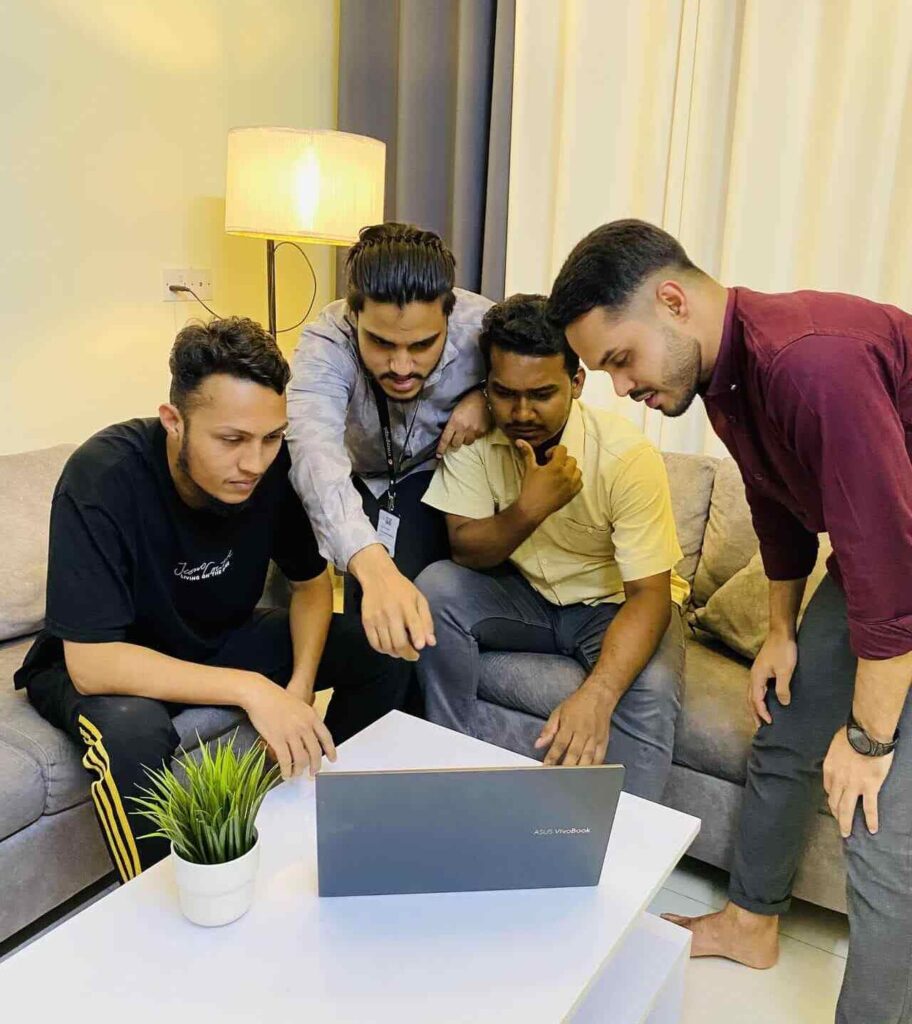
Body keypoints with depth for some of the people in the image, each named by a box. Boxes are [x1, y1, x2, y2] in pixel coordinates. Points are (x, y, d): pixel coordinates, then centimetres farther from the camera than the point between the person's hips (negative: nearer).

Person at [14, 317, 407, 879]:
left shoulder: (274, 465, -19)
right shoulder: (103, 476, -31)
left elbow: (312, 581, -5)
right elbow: (90, 661, -34)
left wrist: (299, 689, -21)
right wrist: (250, 689, -41)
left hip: (221, 639, 5)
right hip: (97, 664, -4)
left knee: (383, 650, -10)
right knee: (133, 727, -38)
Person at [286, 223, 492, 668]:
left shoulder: (483, 327, -29)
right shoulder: (326, 344, -34)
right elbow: (316, 454, -53)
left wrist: (489, 396, -30)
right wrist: (375, 570, -71)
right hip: (362, 477, 1)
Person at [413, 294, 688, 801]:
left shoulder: (627, 455, -26)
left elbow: (650, 593, -27)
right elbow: (466, 550, -13)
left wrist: (596, 694, -44)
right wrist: (529, 508, -33)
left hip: (617, 601, -3)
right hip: (525, 593, 4)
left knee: (648, 693, -32)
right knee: (435, 587, -22)